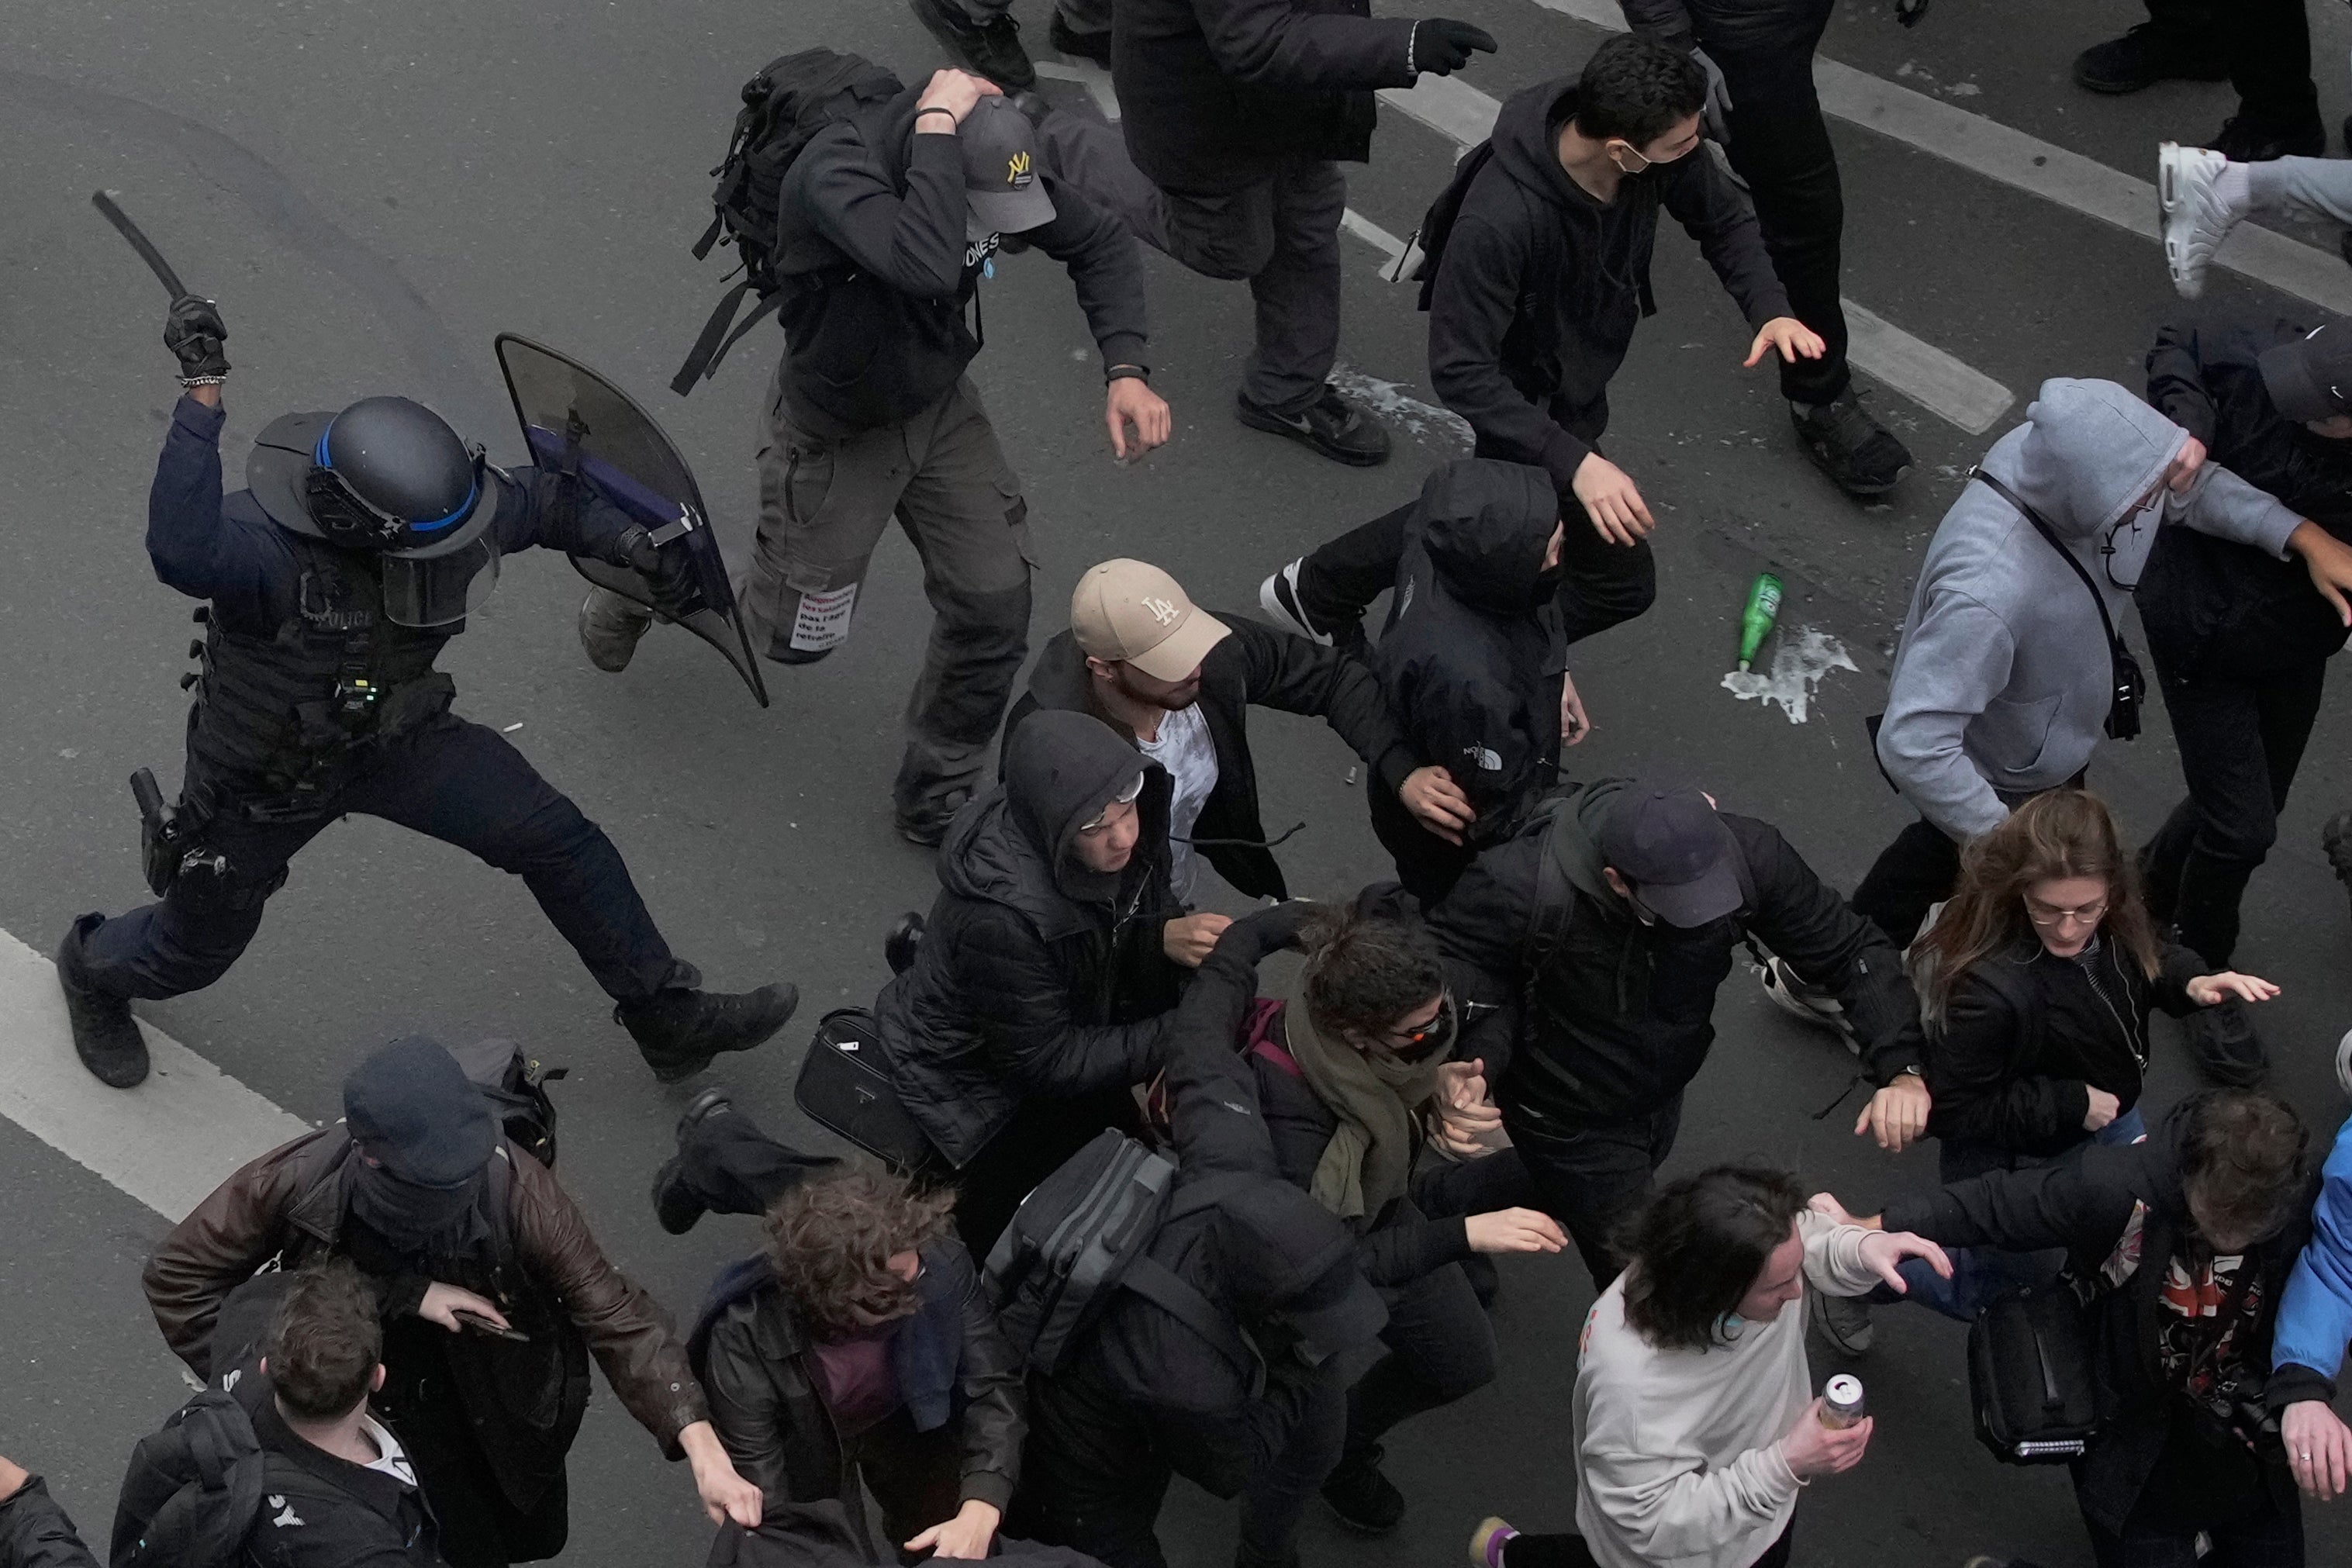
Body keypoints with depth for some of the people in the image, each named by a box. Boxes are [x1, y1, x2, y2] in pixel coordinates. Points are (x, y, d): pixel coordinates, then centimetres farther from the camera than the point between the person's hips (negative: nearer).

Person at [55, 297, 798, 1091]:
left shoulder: (439, 500, -23)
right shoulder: (264, 545, -43)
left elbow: (543, 499, 0)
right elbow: (182, 551, -68)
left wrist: (623, 538, -17)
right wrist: (201, 391, -71)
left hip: (394, 735, 5)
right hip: (264, 778, -5)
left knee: (563, 844, -1)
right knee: (193, 952, 18)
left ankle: (670, 1022, 17)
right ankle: (94, 969, 56)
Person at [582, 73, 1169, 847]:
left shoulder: (1001, 158, -20)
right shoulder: (833, 173, -39)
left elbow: (1098, 243, -5)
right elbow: (927, 266, -58)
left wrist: (1125, 369, -19)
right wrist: (936, 125, -48)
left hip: (939, 404, 5)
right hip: (835, 434, -5)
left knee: (994, 606, 0)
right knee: (797, 633, 12)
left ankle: (937, 798, 23)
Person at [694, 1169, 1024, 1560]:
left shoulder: (942, 1266, -37)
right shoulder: (746, 1335, -40)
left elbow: (993, 1386, -29)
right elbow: (760, 1484, -34)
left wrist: (978, 1515, -44)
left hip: (906, 1421, 2)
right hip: (808, 1451, -2)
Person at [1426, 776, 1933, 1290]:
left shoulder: (1745, 853, -30)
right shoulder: (1519, 885, -40)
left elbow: (1853, 949, -20)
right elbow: (1441, 956, -21)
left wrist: (1903, 1069, -34)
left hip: (1664, 1092, 5)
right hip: (1567, 1123, -5)